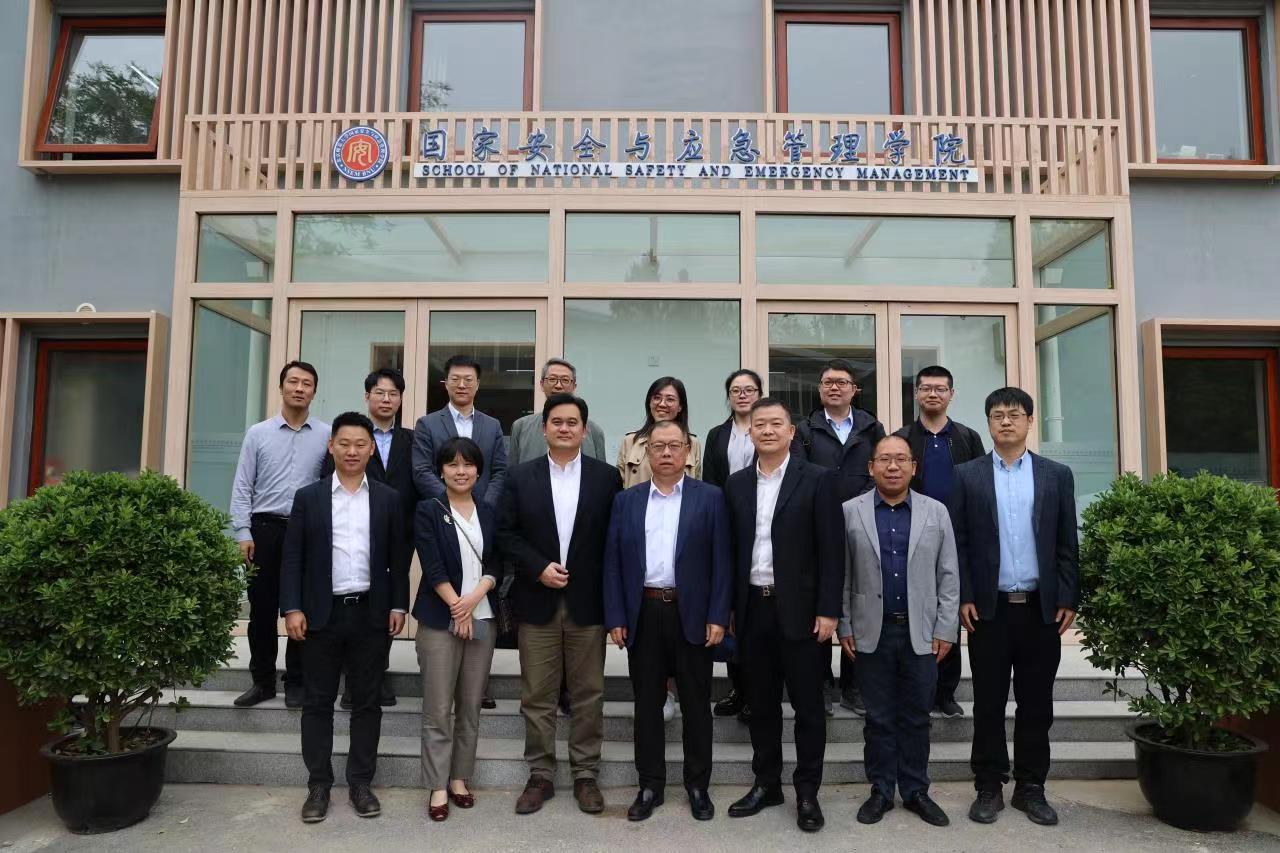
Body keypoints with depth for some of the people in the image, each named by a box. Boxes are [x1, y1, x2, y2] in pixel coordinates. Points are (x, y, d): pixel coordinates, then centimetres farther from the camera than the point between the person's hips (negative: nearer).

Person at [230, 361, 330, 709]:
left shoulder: (327, 435, 2)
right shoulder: (258, 433, 5)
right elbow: (242, 487, 4)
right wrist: (243, 533, -4)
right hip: (265, 528, 1)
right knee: (262, 609, 7)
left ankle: (296, 682, 20)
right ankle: (262, 681, 21)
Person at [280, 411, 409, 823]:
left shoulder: (389, 499, 4)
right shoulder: (308, 497, 3)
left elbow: (398, 558, 6)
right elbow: (293, 558, 1)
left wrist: (398, 605, 0)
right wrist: (292, 608, -7)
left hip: (371, 613, 1)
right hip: (322, 614, 0)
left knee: (366, 701, 7)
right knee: (318, 702, 7)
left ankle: (360, 782, 18)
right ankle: (318, 784, 18)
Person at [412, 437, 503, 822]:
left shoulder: (489, 514, 10)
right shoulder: (428, 511, 1)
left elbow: (496, 564, 5)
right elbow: (432, 566, -7)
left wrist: (475, 596, -12)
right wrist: (458, 607, -13)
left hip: (483, 619, 3)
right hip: (440, 619, -3)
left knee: (471, 706, 8)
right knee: (438, 709, 0)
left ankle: (459, 778, 20)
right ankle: (438, 787, 9)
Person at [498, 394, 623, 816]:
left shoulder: (607, 477, 2)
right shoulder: (521, 476, 3)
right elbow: (506, 534, 1)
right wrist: (539, 568, -12)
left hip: (588, 603, 0)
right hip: (538, 602, 1)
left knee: (587, 695, 8)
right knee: (537, 697, 8)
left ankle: (586, 775, 22)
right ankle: (540, 776, 22)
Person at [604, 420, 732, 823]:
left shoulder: (710, 498, 1)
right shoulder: (626, 500, 7)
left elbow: (721, 561, -2)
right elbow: (613, 562, 5)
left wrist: (718, 617, -8)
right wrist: (615, 617, -1)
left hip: (692, 614, -2)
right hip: (642, 614, 2)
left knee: (696, 703, 9)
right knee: (647, 703, 10)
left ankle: (698, 785, 24)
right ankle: (650, 785, 24)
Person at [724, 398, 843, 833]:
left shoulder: (818, 479, -5)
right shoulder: (737, 484, 7)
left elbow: (831, 550, -8)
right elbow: (733, 549, 9)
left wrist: (828, 611, -12)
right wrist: (728, 607, 6)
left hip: (800, 609, -4)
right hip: (752, 608, 4)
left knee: (807, 705, 6)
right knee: (761, 703, 14)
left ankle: (807, 792, 20)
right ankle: (766, 783, 28)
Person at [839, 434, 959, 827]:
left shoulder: (937, 512, 3)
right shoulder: (849, 512, 0)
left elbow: (948, 576, 4)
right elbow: (841, 576, 1)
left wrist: (945, 629, 0)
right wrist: (844, 627, -1)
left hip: (921, 633, 1)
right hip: (872, 632, -1)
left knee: (916, 718, 10)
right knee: (879, 718, 9)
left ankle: (916, 791, 24)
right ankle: (881, 791, 21)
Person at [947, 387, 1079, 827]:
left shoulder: (1057, 475, 6)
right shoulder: (966, 475, 2)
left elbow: (1067, 544, 5)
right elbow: (957, 542, 0)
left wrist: (1068, 599, -2)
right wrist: (963, 598, -6)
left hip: (1041, 606, 1)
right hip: (988, 606, -1)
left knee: (1036, 703, 9)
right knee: (988, 703, 6)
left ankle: (1031, 787, 22)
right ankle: (989, 787, 17)